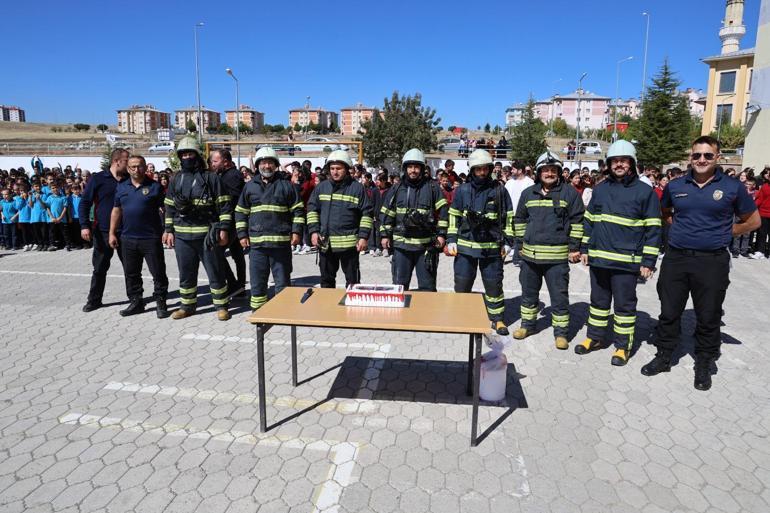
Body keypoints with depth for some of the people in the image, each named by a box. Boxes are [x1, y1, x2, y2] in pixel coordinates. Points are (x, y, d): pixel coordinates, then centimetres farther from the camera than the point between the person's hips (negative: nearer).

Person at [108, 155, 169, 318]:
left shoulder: (155, 187, -3)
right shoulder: (121, 187, 10)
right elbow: (116, 211, 13)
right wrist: (112, 233, 10)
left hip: (151, 238, -4)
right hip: (127, 239, 5)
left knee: (158, 273, 1)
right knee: (131, 273, 13)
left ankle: (160, 303, 13)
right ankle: (136, 302, 26)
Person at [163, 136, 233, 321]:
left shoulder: (211, 177, -2)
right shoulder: (176, 179, 13)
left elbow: (223, 205, -5)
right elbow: (169, 207, 17)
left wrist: (223, 229, -11)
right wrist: (169, 230, 11)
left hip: (206, 233, -5)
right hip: (182, 235, 5)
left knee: (215, 272, 1)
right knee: (186, 273, 13)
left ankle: (221, 306, 12)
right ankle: (187, 306, 26)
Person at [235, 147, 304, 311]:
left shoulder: (286, 185, 4)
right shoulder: (249, 187, 11)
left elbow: (298, 210, 5)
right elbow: (240, 212, 14)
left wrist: (296, 231, -3)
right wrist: (242, 235, 6)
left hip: (281, 241, -2)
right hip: (256, 242, 2)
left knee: (282, 280, 6)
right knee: (257, 280, 8)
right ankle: (257, 310, 21)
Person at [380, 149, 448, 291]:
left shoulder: (432, 187, 1)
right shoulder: (397, 189, 7)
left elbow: (442, 211, 0)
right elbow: (387, 213, 10)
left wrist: (441, 234, -5)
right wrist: (385, 235, 6)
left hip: (426, 244, -2)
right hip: (401, 243, 2)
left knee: (427, 285, 7)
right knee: (399, 284, 9)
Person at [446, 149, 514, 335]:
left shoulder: (499, 190, 1)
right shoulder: (462, 190, 4)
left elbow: (508, 217, 6)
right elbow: (453, 216, 9)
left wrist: (507, 242, 3)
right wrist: (451, 240, 3)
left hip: (492, 248, -1)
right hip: (465, 246, 1)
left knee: (494, 284, 8)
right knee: (462, 284, 7)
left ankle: (497, 318, 23)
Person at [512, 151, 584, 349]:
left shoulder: (569, 192, -2)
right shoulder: (528, 193, 9)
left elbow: (577, 221, -1)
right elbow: (519, 220, 17)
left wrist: (574, 248, -4)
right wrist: (520, 244, 13)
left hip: (557, 256, -4)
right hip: (530, 254, 4)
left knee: (559, 296, 2)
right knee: (529, 293, 15)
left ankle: (560, 332, 15)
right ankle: (527, 325, 31)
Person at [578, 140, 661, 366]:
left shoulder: (644, 191, -4)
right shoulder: (601, 188, 9)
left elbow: (653, 229, -5)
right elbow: (589, 220, 15)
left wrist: (648, 261, -9)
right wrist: (585, 248, 12)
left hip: (626, 261, -4)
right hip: (598, 258, 4)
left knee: (624, 304, 7)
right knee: (599, 300, 16)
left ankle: (623, 345, 20)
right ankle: (595, 337, 31)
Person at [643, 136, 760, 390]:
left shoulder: (732, 187, -1)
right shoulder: (675, 186, 6)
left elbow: (752, 221, 9)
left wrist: (722, 233, 4)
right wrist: (681, 229, 10)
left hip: (713, 262, -2)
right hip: (675, 258, 2)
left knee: (708, 317, 7)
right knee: (669, 312, 10)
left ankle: (704, 366, 23)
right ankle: (663, 357, 25)